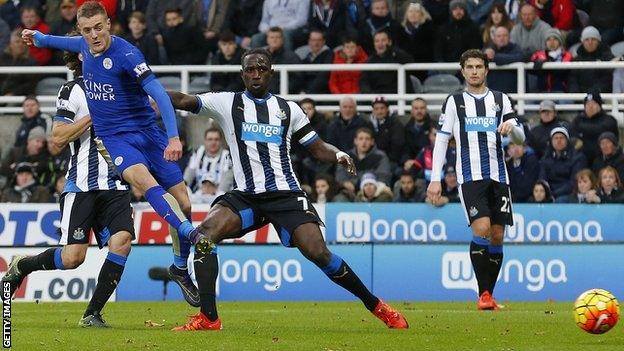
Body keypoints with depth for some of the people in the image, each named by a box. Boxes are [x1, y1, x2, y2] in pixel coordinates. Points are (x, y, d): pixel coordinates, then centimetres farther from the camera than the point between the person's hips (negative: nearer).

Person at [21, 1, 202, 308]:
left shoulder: (126, 54, -17)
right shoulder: (84, 46, 1)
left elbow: (159, 94, -25)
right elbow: (67, 42, 28)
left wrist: (174, 137, -34)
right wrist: (38, 37, 45)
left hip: (148, 131, -2)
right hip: (114, 137, 2)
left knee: (182, 202, -3)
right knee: (142, 178, -31)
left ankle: (180, 269, 17)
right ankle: (191, 234, -46)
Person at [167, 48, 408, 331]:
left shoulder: (288, 109, 12)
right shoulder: (226, 103, 8)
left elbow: (317, 147, 15)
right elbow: (183, 101, -2)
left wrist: (338, 154, -7)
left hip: (286, 194, -1)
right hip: (246, 197, 1)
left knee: (318, 252, -16)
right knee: (205, 233, -23)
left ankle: (375, 305, 1)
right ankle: (208, 318, -18)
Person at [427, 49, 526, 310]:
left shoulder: (501, 100, 13)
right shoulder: (454, 102, 9)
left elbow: (520, 139, 10)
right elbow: (441, 140, 7)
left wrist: (511, 128, -14)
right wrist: (435, 179, -1)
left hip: (498, 176, 3)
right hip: (470, 177, -3)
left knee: (497, 236, 2)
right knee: (481, 229, -18)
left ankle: (489, 294, 13)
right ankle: (483, 293, -12)